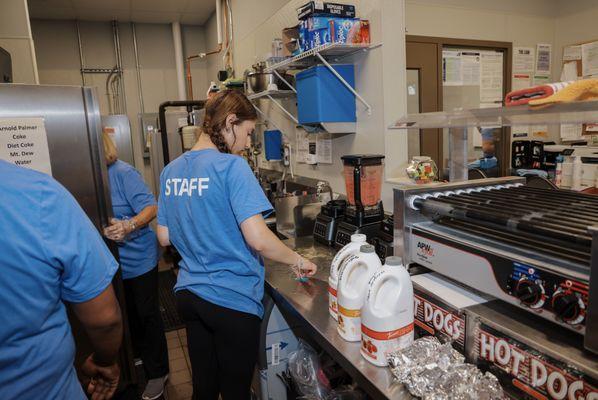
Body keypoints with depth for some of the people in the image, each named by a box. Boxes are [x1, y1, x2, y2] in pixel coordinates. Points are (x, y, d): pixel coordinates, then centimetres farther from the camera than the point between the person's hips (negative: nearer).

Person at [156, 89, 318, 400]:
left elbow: (165, 238, 9)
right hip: (232, 301, -7)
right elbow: (258, 238, -24)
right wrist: (297, 261, -9)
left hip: (189, 294, 7)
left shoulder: (171, 171, 4)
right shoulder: (231, 167, -18)